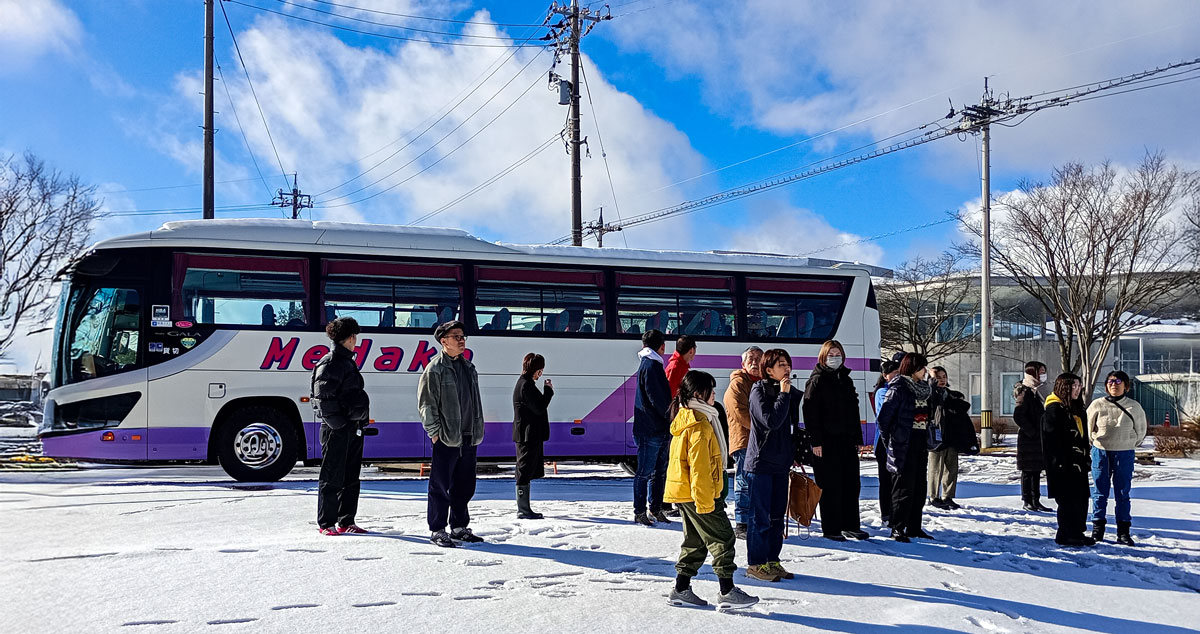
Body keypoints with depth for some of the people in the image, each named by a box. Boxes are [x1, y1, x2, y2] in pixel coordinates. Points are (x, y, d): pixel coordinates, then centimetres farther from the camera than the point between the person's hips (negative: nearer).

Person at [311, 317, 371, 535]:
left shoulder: (348, 362, 17)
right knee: (332, 478, -1)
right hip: (336, 429, -9)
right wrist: (338, 423, -18)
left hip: (353, 427, 9)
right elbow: (323, 398, -16)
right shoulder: (329, 363, -12)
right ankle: (326, 523, 7)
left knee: (351, 478, 12)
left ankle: (346, 521, 19)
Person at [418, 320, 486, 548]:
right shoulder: (435, 368, -8)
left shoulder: (468, 367, 15)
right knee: (440, 486, -2)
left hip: (469, 438, 7)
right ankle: (437, 531, 7)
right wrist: (434, 431, -13)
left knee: (465, 485, 12)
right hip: (446, 438, -7)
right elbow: (426, 403, -10)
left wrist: (477, 430, 16)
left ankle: (459, 527, 23)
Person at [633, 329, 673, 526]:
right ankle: (639, 512, 3)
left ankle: (656, 509, 22)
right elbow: (656, 398, -19)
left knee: (660, 471, 15)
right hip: (650, 430, -10)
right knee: (645, 472, -3)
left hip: (661, 428, 10)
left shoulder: (653, 364, 18)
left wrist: (671, 419, 16)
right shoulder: (650, 365, -14)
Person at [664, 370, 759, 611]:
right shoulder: (699, 424, -18)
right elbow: (699, 466, -22)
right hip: (697, 493, -10)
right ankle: (727, 592, -1)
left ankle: (681, 590, 18)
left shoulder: (686, 419, 15)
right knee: (722, 538, -3)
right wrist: (705, 501, -21)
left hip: (684, 492, 10)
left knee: (695, 540, 16)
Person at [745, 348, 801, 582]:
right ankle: (756, 563, 6)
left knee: (778, 514, 11)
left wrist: (796, 454, 15)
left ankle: (772, 560, 21)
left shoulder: (791, 392, 11)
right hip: (760, 462, -7)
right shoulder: (759, 391, -10)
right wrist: (783, 394, -19)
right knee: (760, 515, -2)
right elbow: (771, 421, -24)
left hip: (781, 462, 7)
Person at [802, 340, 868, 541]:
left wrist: (858, 438, 15)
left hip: (847, 441, 7)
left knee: (852, 483, 9)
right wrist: (815, 441, -18)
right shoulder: (817, 381, -5)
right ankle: (831, 529, 5)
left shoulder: (846, 380, 17)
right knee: (831, 485, -3)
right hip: (827, 441, -7)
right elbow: (811, 413, -11)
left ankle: (851, 526, 20)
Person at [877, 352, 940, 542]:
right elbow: (884, 416, -13)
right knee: (904, 487, -6)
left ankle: (914, 527, 19)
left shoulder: (926, 388, 12)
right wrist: (890, 438, -7)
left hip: (921, 443, 8)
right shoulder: (898, 388, -12)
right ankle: (898, 528, 0)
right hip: (903, 445, -8)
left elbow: (930, 411, 24)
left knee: (919, 487, 11)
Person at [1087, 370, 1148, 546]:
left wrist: (1129, 445, 13)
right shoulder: (1097, 405, -4)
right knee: (1100, 492, 5)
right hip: (1100, 452, 0)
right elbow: (1088, 428, 11)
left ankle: (1123, 532, 10)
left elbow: (1140, 431, 13)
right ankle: (1097, 528, 13)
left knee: (1123, 493, 4)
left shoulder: (1134, 407, -2)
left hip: (1125, 454, 0)